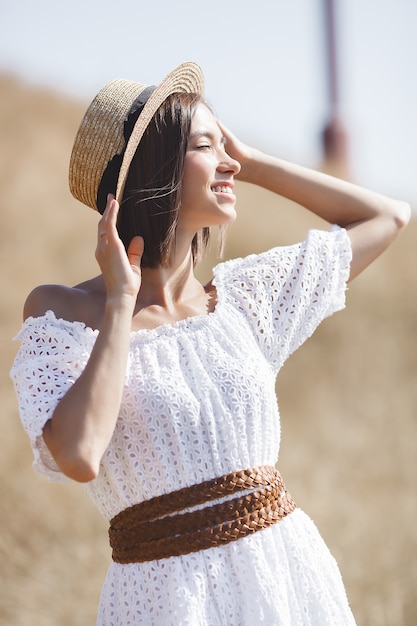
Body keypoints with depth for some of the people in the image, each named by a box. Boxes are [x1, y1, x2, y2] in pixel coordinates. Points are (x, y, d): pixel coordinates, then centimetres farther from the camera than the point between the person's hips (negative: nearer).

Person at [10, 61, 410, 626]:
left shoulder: (241, 293, 7)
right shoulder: (60, 313, -5)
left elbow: (388, 218, 16)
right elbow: (78, 456, -22)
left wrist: (252, 162, 10)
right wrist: (121, 303, -13)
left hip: (292, 574, 4)